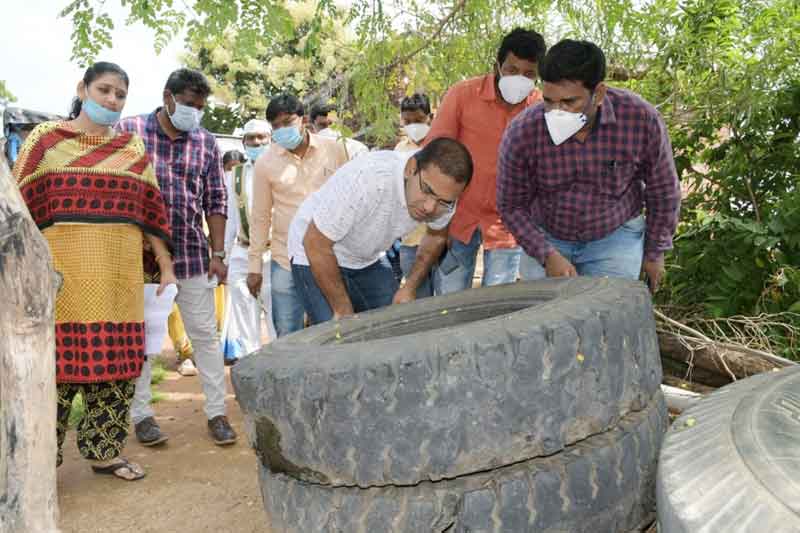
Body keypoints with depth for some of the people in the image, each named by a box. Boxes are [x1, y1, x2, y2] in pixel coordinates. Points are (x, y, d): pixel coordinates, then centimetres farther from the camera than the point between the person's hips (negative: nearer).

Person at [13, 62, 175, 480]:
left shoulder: (133, 148, 13)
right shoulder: (46, 139, 4)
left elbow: (151, 211, 11)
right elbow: (20, 206, 1)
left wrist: (166, 266, 8)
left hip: (120, 274, 4)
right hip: (63, 270, -3)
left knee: (117, 364, 7)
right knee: (59, 360, -2)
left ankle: (105, 451, 22)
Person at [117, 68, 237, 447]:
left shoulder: (206, 142, 5)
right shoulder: (127, 131, -1)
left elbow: (216, 201, 7)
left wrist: (217, 253, 3)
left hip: (192, 253, 2)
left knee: (205, 334, 5)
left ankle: (217, 413, 15)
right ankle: (141, 414, 21)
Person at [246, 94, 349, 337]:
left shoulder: (334, 149, -2)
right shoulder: (265, 162, -2)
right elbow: (260, 217, 4)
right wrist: (254, 265, 5)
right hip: (286, 261, 0)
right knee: (287, 338, 7)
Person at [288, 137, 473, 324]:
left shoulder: (443, 190, -19)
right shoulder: (366, 179, -38)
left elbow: (437, 236, 4)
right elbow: (316, 244, -28)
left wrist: (410, 288, -3)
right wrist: (343, 311, -21)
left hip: (370, 259, 5)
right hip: (314, 255, -5)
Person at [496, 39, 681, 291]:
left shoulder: (642, 120, -22)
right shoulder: (521, 133, -22)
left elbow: (663, 193, -5)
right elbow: (512, 206, -7)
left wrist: (655, 253, 4)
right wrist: (547, 255, -17)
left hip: (615, 237, 0)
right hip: (545, 239, 1)